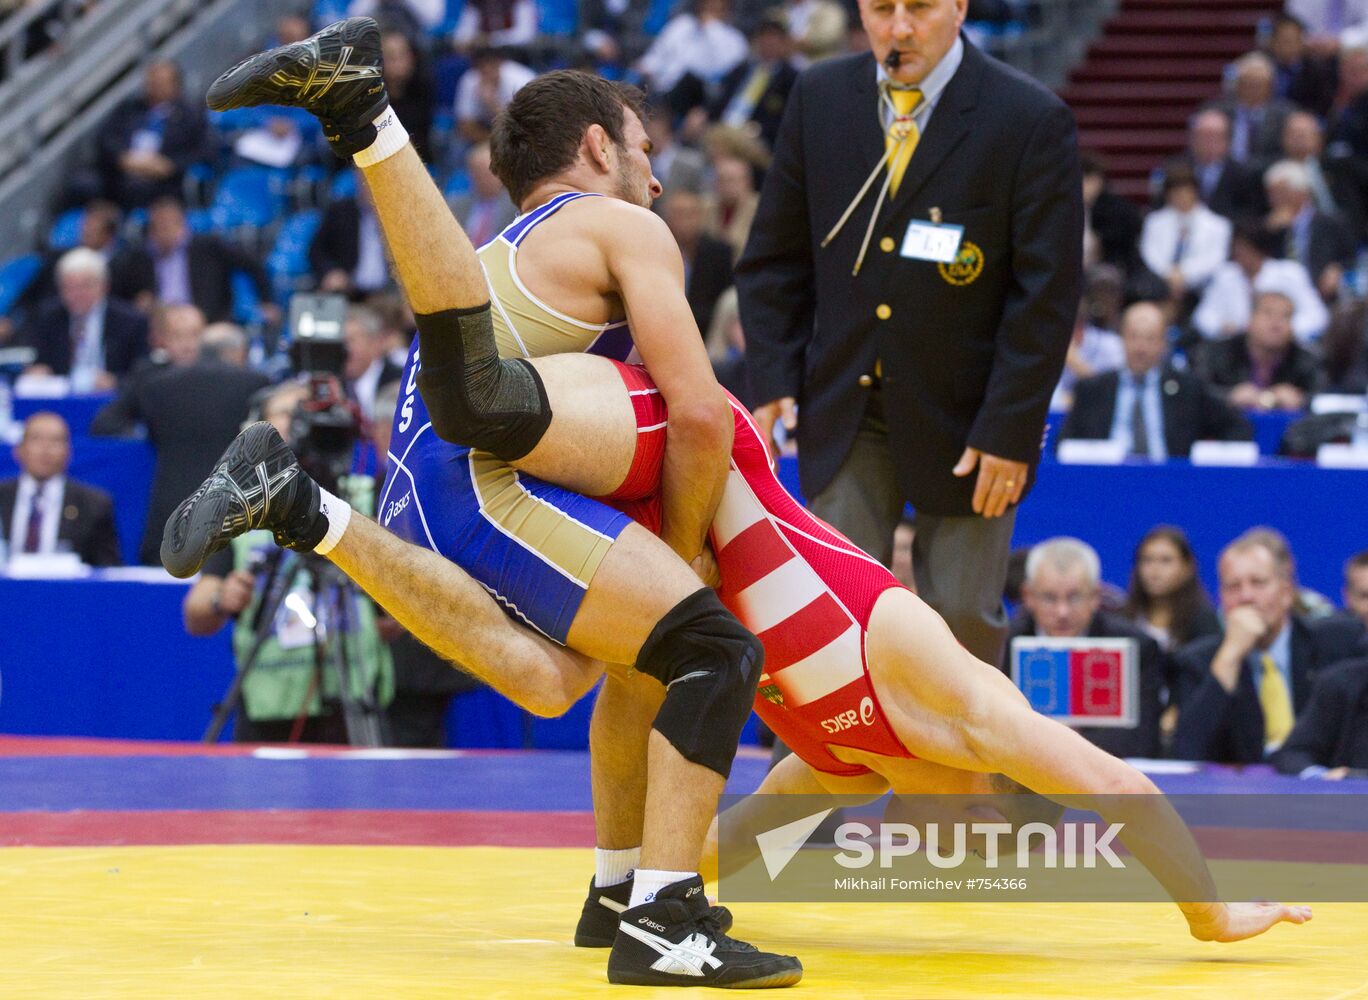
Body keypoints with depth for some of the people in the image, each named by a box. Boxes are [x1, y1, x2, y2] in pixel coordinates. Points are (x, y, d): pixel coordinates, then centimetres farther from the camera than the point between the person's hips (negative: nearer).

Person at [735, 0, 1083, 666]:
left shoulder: (1030, 120, -10)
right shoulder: (819, 99, 2)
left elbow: (1047, 293, -10)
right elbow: (775, 256, 8)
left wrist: (1010, 429, -14)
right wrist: (774, 378, -2)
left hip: (963, 413, -2)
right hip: (845, 407, 3)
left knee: (962, 612, 4)